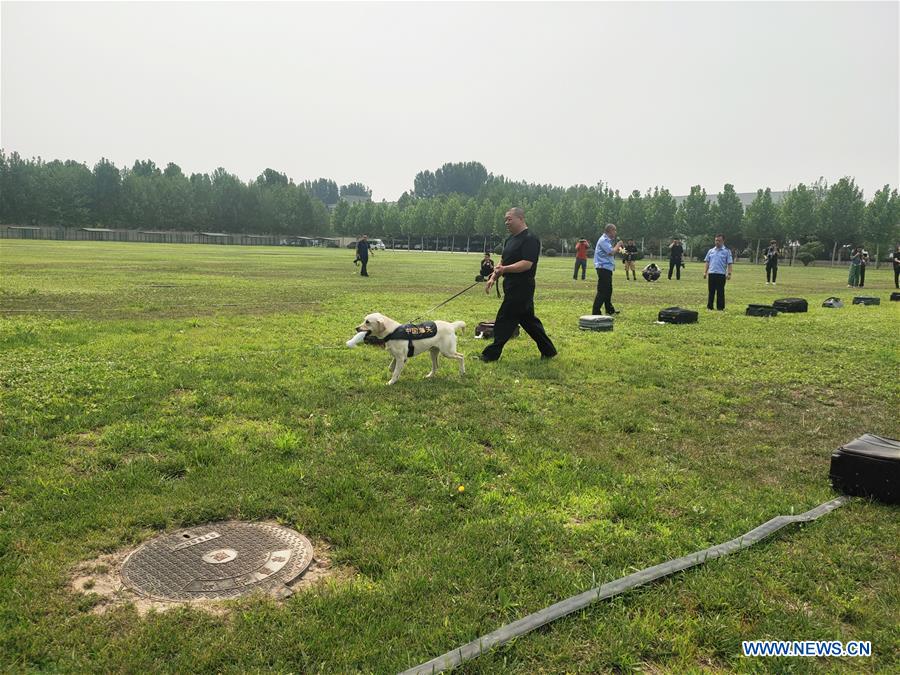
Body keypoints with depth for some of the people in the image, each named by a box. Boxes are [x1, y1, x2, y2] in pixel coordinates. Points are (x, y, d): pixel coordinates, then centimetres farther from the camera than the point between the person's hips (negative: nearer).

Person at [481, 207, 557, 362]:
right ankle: (548, 351, 23)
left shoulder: (530, 239, -14)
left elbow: (527, 264, -24)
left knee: (504, 320, -5)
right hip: (512, 286, 10)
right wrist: (493, 277, 7)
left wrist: (505, 269, -31)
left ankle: (492, 353, 4)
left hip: (521, 288, -10)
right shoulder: (510, 239, 16)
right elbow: (503, 261, 20)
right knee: (528, 320, 14)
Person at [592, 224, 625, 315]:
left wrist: (618, 248, 7)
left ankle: (610, 310, 32)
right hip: (603, 267, -11)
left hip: (607, 267, 11)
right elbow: (611, 252, -21)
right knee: (602, 291, -12)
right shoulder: (603, 240, -14)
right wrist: (618, 245, -6)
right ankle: (596, 312, -12)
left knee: (608, 290, 20)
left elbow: (611, 252, 22)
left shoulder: (607, 240, 19)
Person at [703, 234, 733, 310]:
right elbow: (707, 262, 15)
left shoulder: (727, 251, 3)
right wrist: (705, 272, 6)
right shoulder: (711, 251, 14)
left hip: (721, 274, -3)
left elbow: (730, 263, -2)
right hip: (711, 274, 3)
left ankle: (720, 308, 6)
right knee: (711, 292, 7)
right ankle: (709, 307, 13)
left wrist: (729, 273, -11)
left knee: (720, 292, 1)